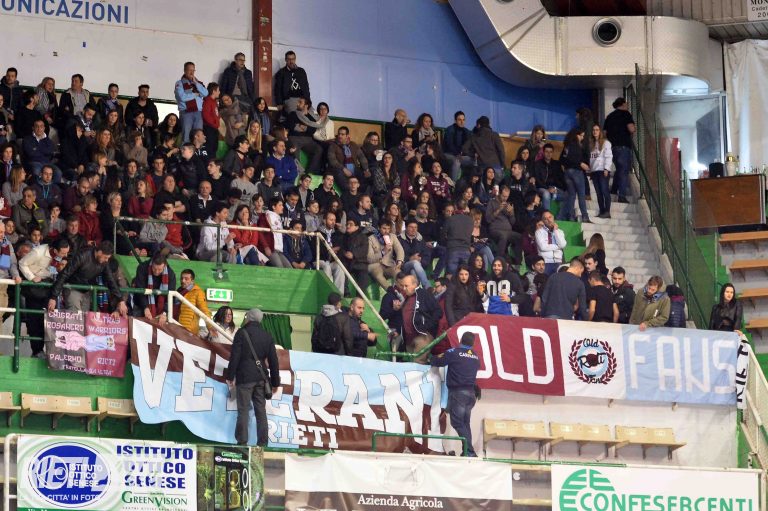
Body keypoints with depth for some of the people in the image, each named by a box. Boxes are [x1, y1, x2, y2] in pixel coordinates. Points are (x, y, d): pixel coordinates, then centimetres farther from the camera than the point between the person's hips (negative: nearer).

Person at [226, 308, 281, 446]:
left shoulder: (242, 333, -4)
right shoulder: (267, 336, 10)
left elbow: (235, 356, -9)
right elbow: (273, 361, 11)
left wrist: (230, 376, -3)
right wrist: (275, 382, 16)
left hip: (244, 377, -4)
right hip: (261, 377, 4)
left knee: (243, 410, -4)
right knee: (261, 410, 7)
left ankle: (242, 441, -9)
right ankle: (262, 442, 6)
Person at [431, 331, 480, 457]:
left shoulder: (454, 352, -5)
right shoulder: (476, 357, 11)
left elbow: (438, 362, 1)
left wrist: (435, 358, 25)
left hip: (457, 392, -6)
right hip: (471, 392, 6)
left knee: (457, 423, -7)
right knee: (465, 423, 12)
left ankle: (470, 451, -17)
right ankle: (468, 452, 7)